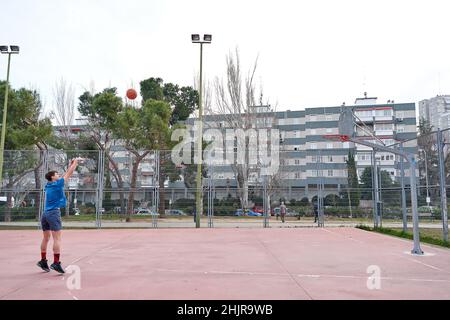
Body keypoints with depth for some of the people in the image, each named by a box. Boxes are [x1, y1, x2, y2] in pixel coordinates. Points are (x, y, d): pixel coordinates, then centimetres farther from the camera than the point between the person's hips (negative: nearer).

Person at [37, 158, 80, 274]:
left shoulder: (48, 186, 15)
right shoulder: (57, 184, -6)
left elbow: (65, 175, 25)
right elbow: (68, 174, 1)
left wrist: (70, 165, 28)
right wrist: (75, 163, 13)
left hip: (45, 214, 8)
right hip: (54, 213, -8)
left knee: (46, 238, 14)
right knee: (57, 238, -10)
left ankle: (43, 261, 19)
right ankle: (56, 262, -15)